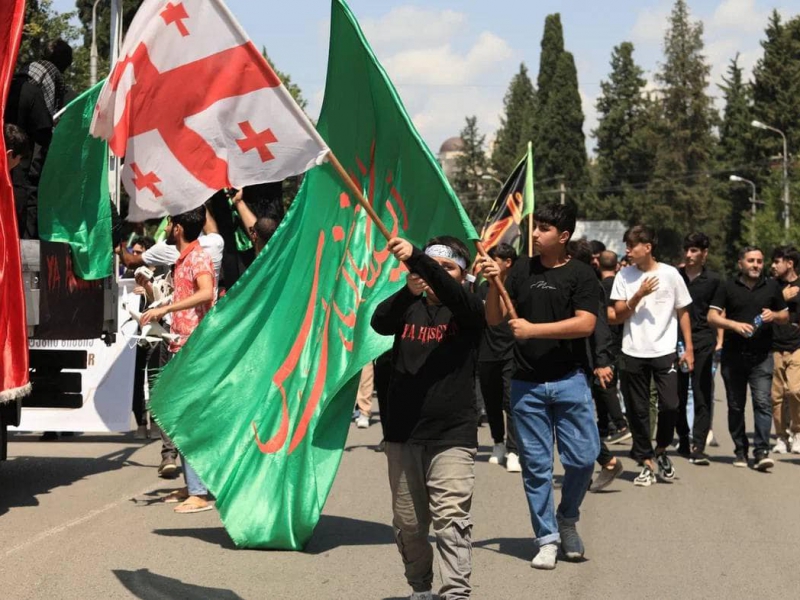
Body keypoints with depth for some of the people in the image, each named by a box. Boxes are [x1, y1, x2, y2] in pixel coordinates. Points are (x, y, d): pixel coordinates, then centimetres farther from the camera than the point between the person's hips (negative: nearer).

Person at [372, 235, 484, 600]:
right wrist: (409, 290, -34)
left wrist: (415, 257, -40)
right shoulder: (407, 307, 9)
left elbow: (452, 293, -23)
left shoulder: (468, 311, 0)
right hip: (402, 433, 4)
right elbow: (380, 323, -13)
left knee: (451, 520, -11)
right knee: (408, 523, 11)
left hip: (452, 435, -4)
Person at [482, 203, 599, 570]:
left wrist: (533, 329, -19)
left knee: (582, 458, -2)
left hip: (569, 381, -2)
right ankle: (547, 539, 14)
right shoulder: (521, 270, 6)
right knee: (536, 465, 4)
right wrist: (493, 284, -11)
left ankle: (567, 519, 24)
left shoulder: (580, 275, -2)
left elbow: (585, 323, -15)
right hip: (526, 384, 2)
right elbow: (494, 319, 6)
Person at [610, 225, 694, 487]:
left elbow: (683, 312, 6)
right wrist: (639, 294, -15)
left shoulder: (670, 274, 0)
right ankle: (646, 463, 14)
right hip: (633, 353, 2)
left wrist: (689, 348, 2)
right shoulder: (624, 276, 3)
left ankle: (661, 451, 16)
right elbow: (618, 315, 0)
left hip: (664, 351, -1)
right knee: (637, 411, 3)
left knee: (669, 405, -10)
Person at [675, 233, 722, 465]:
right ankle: (683, 440, 22)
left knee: (702, 397, -6)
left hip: (703, 343, -2)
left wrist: (719, 342, 2)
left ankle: (698, 447, -7)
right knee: (678, 395, 7)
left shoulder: (713, 280, 5)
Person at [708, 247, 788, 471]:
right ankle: (740, 450, 17)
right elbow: (712, 317, -1)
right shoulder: (728, 287, 4)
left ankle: (762, 451, -14)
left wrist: (774, 315, -7)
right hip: (733, 355, 0)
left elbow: (786, 316, 16)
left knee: (762, 402, -13)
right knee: (736, 405, 7)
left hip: (761, 356, 0)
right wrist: (735, 324, -18)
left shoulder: (772, 287, 9)